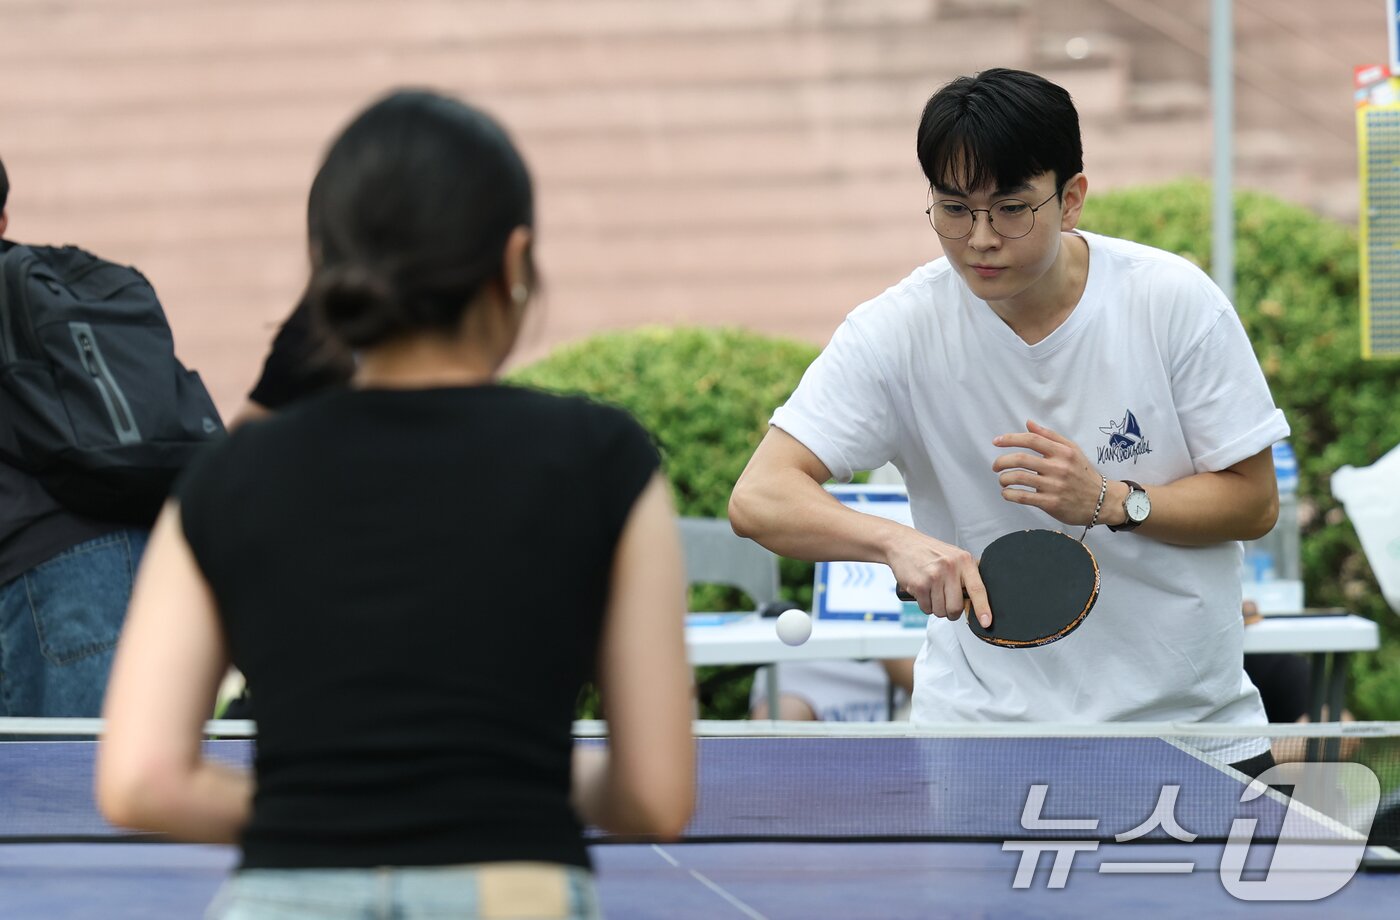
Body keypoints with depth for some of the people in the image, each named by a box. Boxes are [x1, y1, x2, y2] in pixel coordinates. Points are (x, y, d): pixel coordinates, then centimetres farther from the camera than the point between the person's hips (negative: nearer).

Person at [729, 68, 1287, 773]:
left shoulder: (1173, 299, -10)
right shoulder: (899, 331, -11)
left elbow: (1255, 501, -4)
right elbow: (759, 498, -18)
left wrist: (1109, 502, -22)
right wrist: (898, 542, -37)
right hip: (983, 723, -1)